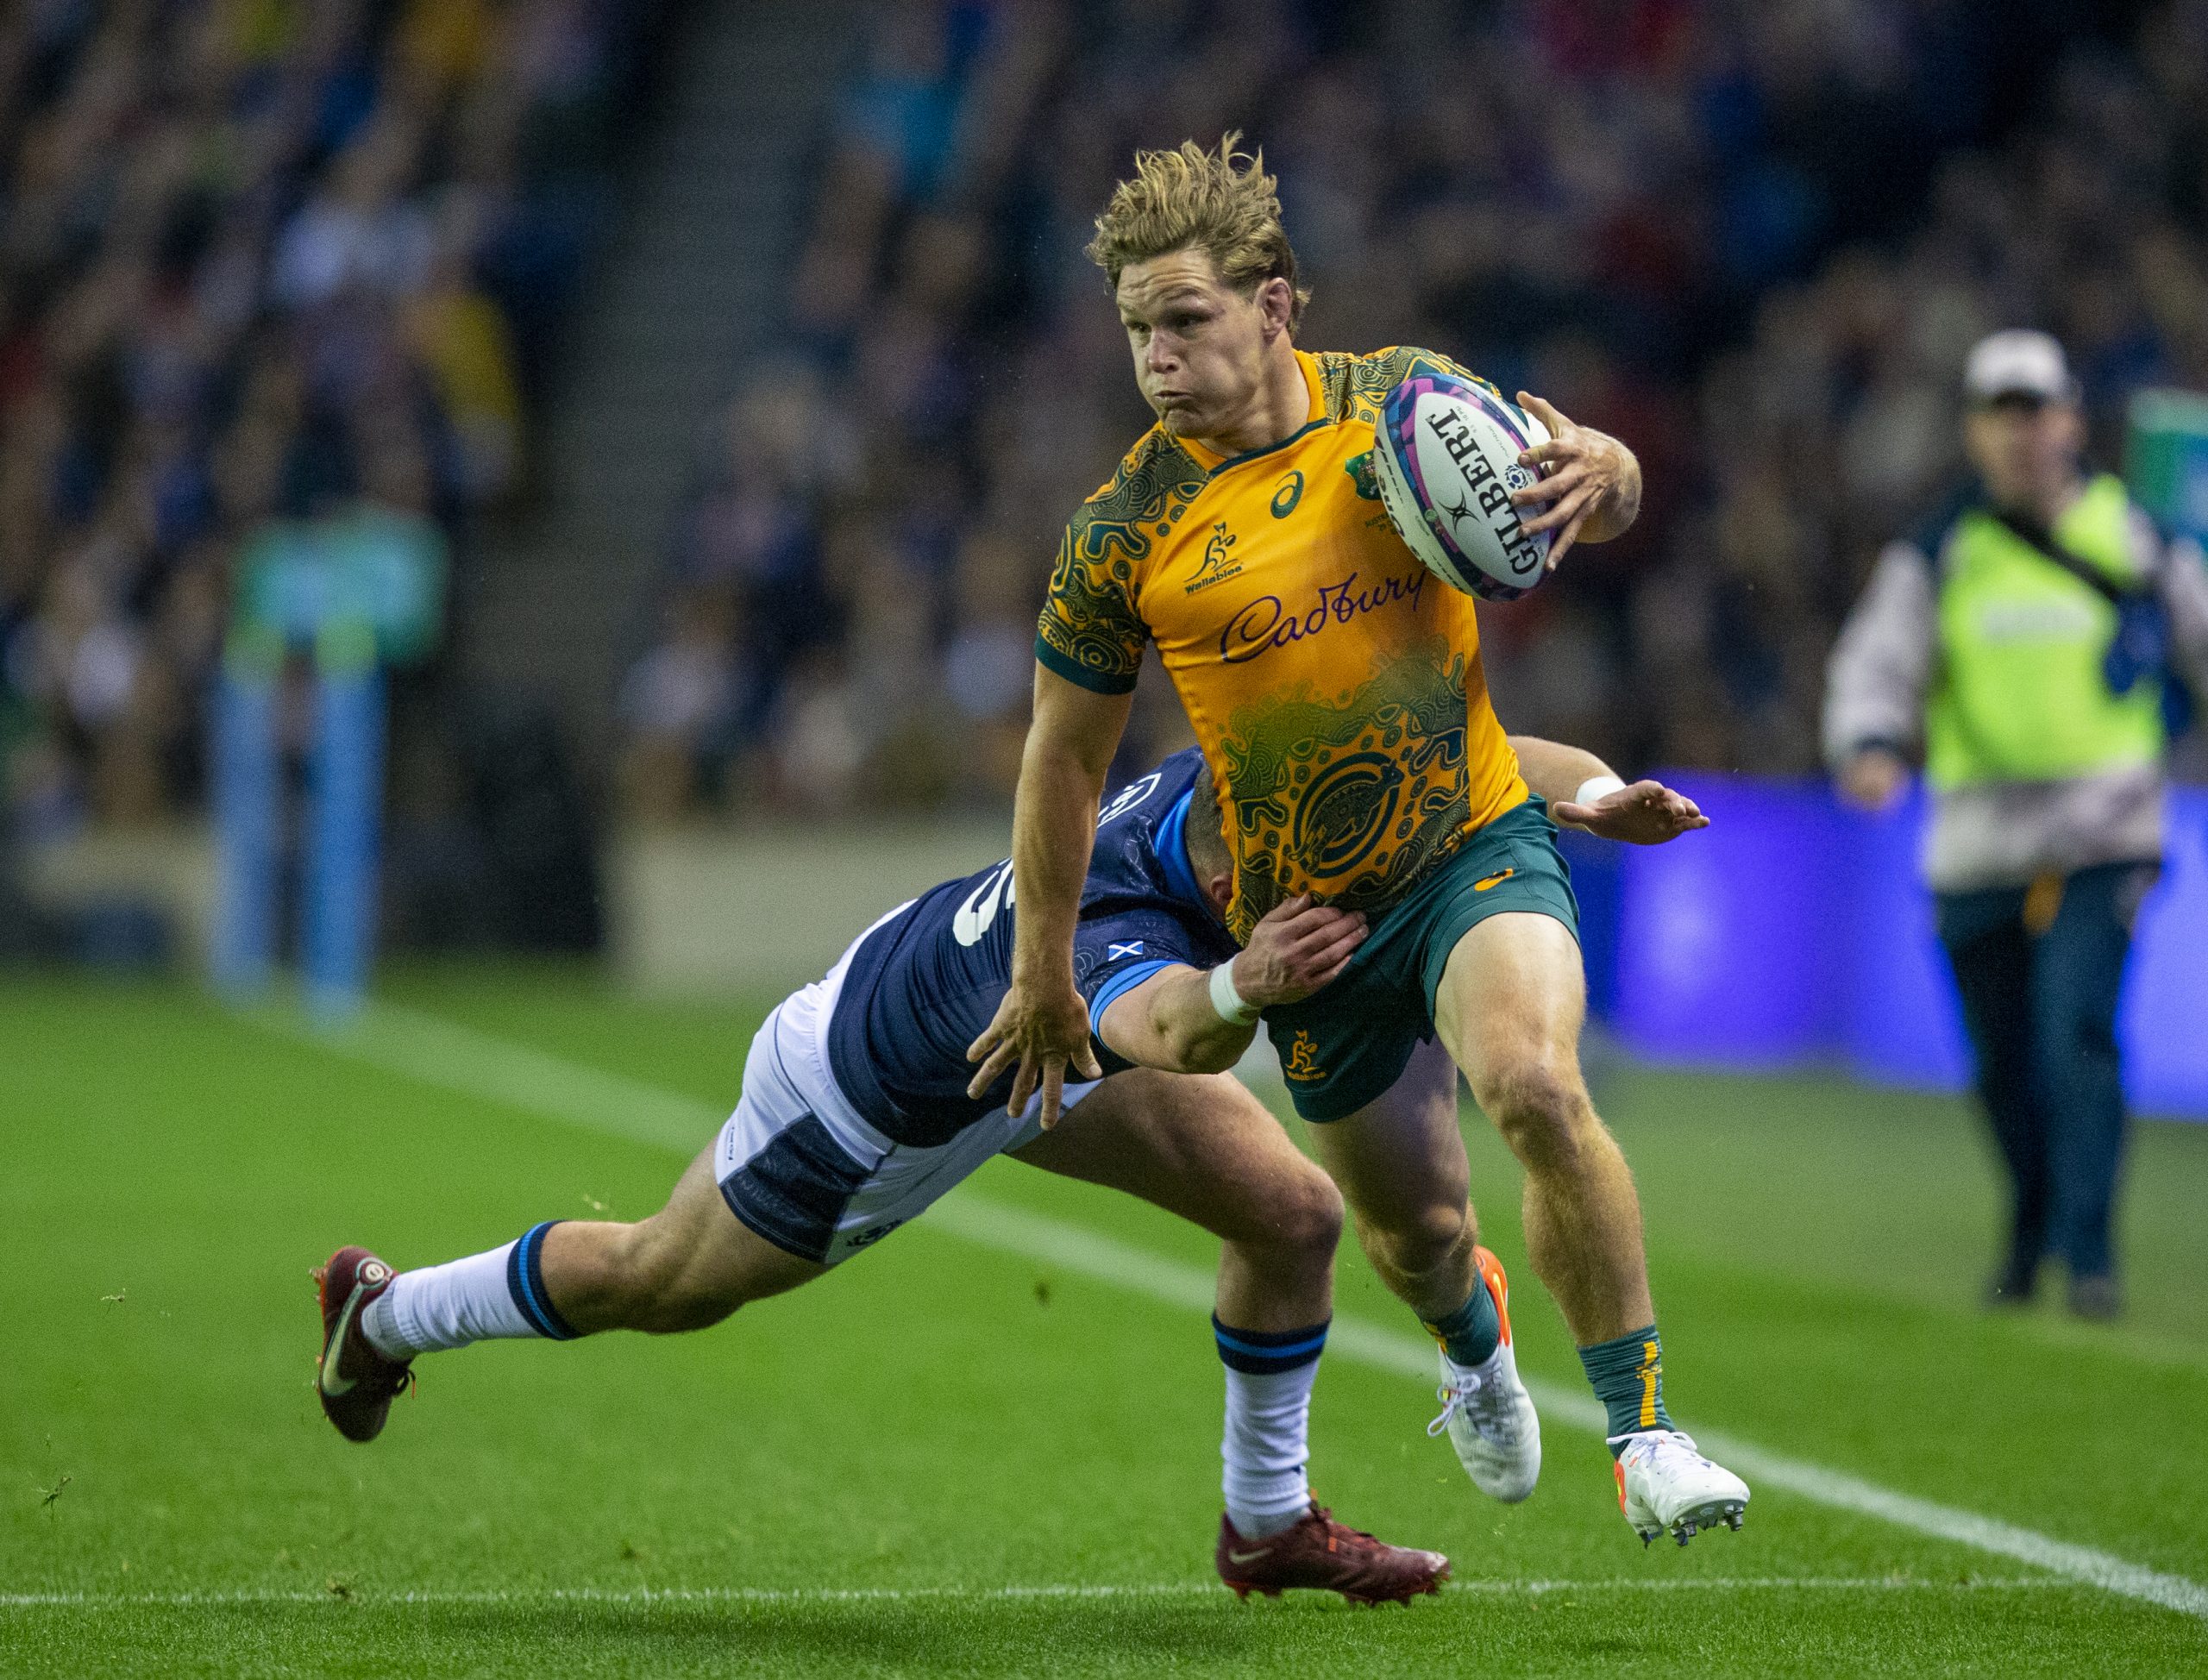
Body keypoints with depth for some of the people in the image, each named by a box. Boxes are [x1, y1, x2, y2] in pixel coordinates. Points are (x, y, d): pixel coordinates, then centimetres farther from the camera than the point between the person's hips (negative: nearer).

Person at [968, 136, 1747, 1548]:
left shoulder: (1399, 400, -6)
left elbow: (1601, 488, 5)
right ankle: (1474, 1344, 51)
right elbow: (1066, 754, 1)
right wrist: (1044, 974, 4)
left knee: (1536, 1084, -29)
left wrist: (1602, 473, -21)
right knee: (1415, 1224, 11)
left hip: (1475, 845, -1)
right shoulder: (1126, 531, -9)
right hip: (1304, 913, 1)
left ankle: (1646, 1438, -19)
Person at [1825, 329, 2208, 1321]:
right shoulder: (1936, 557, 4)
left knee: (2077, 1033, -18)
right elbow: (1876, 668, -3)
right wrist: (1870, 747, -25)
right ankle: (2031, 1236, 31)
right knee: (2003, 1066, 8)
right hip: (1977, 847, 2)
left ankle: (2090, 1255, -14)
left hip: (2103, 838, -2)